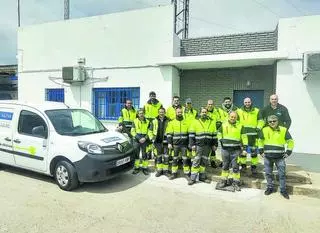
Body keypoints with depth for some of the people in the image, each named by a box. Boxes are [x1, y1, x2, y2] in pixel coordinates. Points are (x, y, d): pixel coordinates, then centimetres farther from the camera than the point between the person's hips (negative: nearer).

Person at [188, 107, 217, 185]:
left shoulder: (212, 122, 10)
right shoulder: (195, 122, 1)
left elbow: (214, 134, 13)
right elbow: (191, 134, -2)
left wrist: (215, 144, 9)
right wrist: (192, 144, -8)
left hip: (208, 146, 3)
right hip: (198, 145, -3)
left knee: (204, 161, 11)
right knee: (196, 161, -4)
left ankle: (202, 176, 23)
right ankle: (193, 178, 2)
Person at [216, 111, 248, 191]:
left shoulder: (240, 126, 1)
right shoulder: (223, 124, 6)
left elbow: (244, 137, 2)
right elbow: (219, 134, 18)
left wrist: (244, 148, -2)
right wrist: (221, 140, 3)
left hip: (236, 149, -2)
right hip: (225, 149, 2)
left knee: (235, 166, 1)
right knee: (225, 166, 13)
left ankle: (236, 182, 14)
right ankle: (224, 180, 25)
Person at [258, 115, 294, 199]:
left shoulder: (283, 130, -4)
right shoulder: (264, 130, 1)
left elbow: (290, 142, 5)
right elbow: (260, 141, 14)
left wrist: (288, 152, 1)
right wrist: (261, 151, 9)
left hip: (280, 157, -1)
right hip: (267, 156, 2)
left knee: (282, 174, 4)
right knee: (268, 173, 11)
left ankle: (283, 190, 19)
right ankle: (270, 188, 27)